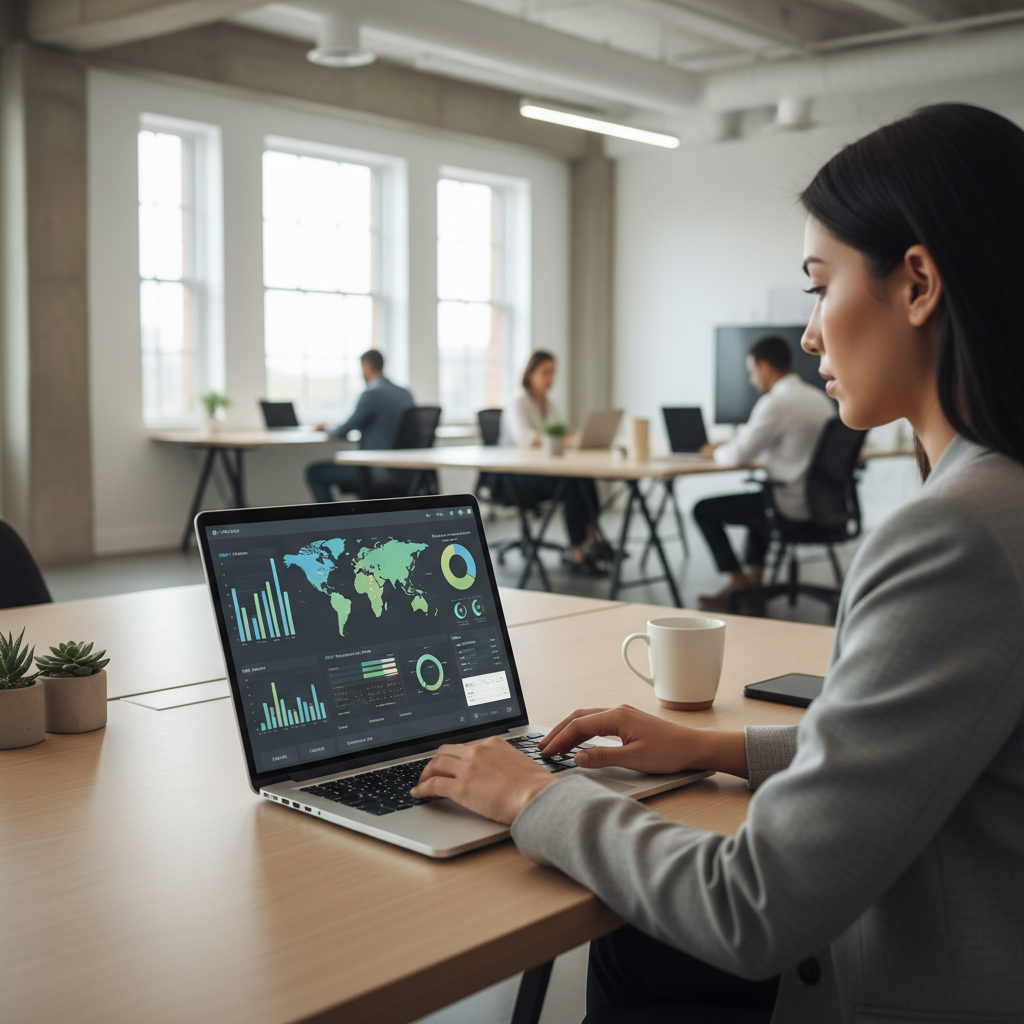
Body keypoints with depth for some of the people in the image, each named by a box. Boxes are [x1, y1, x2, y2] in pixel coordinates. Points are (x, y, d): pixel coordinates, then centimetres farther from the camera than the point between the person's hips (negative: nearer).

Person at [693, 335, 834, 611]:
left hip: (794, 506, -9)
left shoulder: (776, 403, -18)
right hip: (820, 502, 9)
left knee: (704, 510, 4)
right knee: (756, 497, 37)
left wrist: (717, 452, 4)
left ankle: (739, 583, 13)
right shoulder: (819, 397, 9)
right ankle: (754, 576, 32)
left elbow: (739, 455, -17)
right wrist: (743, 437, 20)